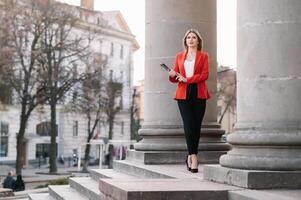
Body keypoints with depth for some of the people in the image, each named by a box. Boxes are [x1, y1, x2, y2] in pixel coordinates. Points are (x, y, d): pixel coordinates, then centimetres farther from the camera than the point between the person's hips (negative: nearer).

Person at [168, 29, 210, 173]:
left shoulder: (203, 56, 11)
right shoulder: (179, 56, 17)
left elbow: (205, 75, -3)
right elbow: (174, 79, 17)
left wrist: (187, 79, -12)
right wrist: (172, 75, -7)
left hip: (199, 95, -1)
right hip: (184, 95, 1)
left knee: (196, 126, 0)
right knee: (189, 125, -12)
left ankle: (190, 156, 12)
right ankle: (193, 157, -14)